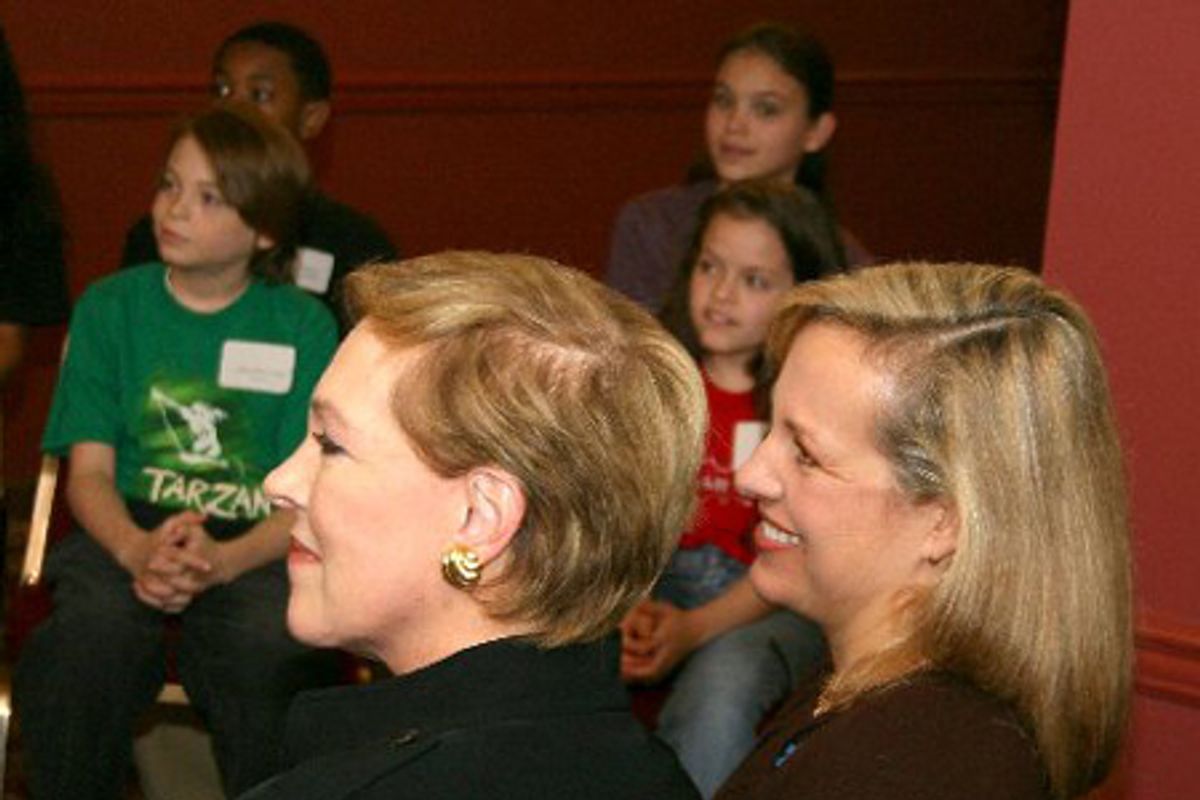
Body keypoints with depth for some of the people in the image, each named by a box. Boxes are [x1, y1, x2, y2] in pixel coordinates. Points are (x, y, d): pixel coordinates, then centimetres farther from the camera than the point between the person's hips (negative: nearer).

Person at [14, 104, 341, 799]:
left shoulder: (304, 325, 3)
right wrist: (135, 551, -19)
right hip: (130, 527, 1)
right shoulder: (110, 307, 8)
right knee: (93, 626, -33)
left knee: (267, 644, -34)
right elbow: (90, 469, 3)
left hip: (258, 545, -1)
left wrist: (221, 560, -22)